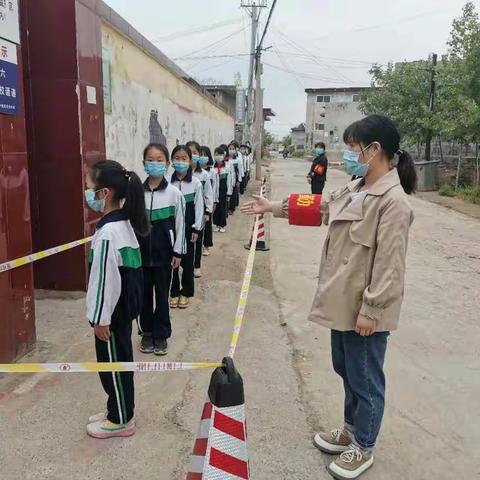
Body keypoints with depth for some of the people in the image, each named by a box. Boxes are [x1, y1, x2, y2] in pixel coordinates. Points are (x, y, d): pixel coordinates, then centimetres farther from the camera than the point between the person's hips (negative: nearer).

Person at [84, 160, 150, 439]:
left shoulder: (108, 232, -25)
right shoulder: (124, 222, 4)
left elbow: (106, 279, -23)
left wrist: (100, 318, -14)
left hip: (112, 311, -9)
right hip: (124, 306, 9)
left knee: (113, 363, 7)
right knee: (119, 361, 20)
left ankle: (121, 421, 24)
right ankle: (117, 411, 37)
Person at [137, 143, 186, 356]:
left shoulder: (174, 193, -7)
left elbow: (179, 224, -3)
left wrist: (178, 252, -3)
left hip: (164, 254, -1)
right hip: (141, 253, 2)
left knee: (162, 295, 9)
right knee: (144, 294, 12)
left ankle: (161, 335, 24)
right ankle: (147, 332, 29)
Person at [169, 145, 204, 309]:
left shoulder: (196, 183, -5)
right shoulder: (168, 182, -4)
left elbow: (199, 207, -3)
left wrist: (196, 229, -5)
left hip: (188, 228, -1)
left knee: (187, 261, 8)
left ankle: (185, 293, 22)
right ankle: (174, 293, 21)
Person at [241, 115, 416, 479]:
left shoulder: (393, 200, -20)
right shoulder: (354, 190, 7)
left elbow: (388, 263, -21)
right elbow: (317, 209, 21)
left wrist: (371, 309, -19)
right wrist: (273, 207, 22)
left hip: (365, 307, -9)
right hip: (344, 300, 9)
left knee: (365, 378, 9)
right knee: (346, 369, 23)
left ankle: (363, 448, 30)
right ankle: (351, 429, 44)